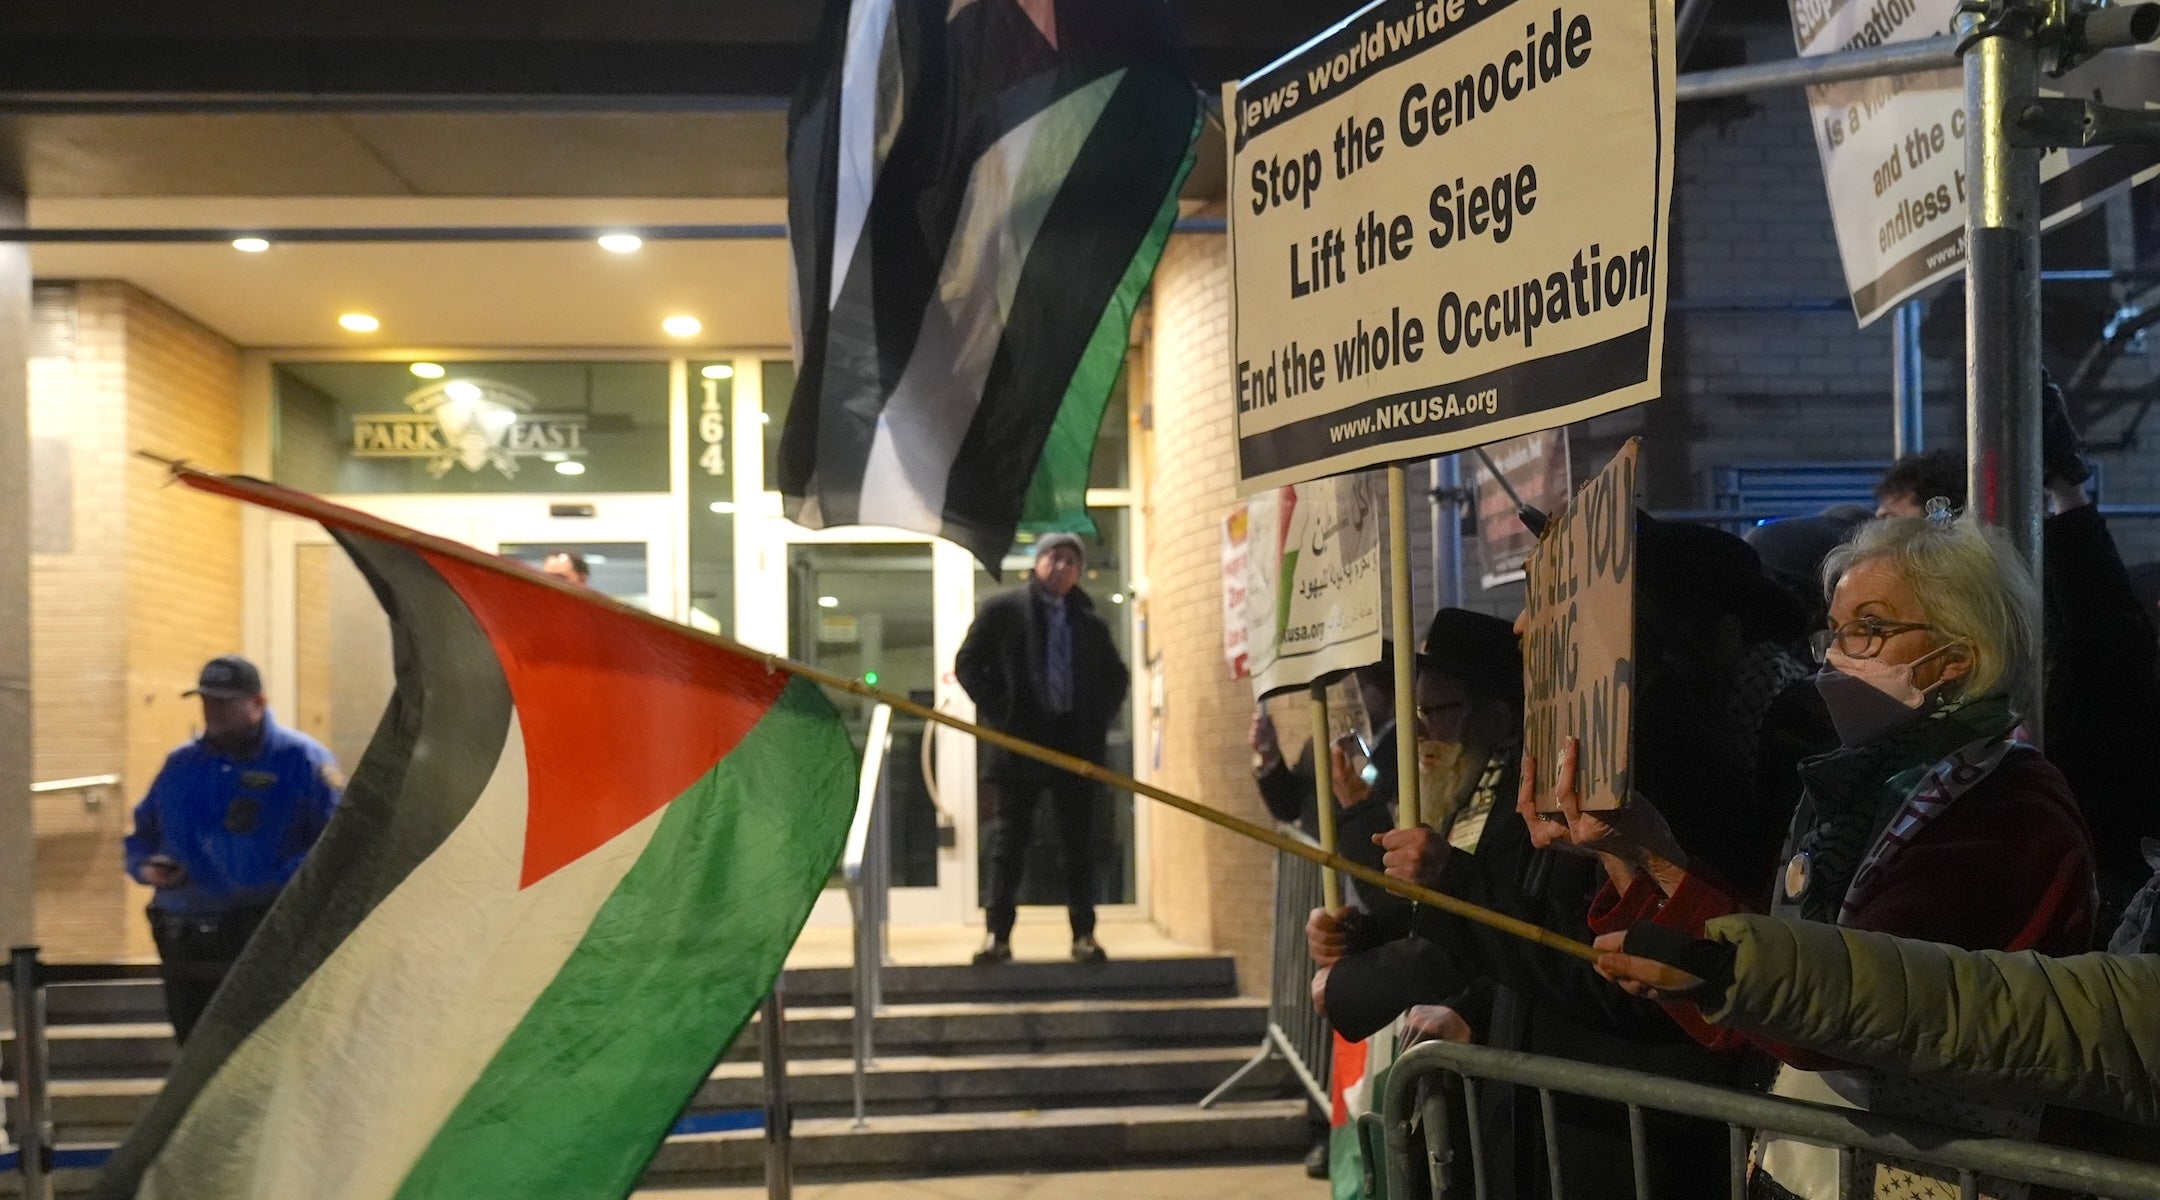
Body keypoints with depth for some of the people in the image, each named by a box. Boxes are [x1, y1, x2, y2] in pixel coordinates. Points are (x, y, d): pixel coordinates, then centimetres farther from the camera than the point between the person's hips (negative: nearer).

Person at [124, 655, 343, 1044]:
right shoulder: (180, 765, 16)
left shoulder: (300, 758, -3)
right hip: (185, 943, 6)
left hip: (268, 946, -6)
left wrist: (282, 880, -21)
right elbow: (142, 834, 25)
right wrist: (146, 866, 2)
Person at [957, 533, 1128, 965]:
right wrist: (997, 713, -7)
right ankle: (999, 935, 6)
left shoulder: (1090, 624, 12)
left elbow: (1117, 676, 21)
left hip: (1076, 742, 2)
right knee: (1009, 840, 2)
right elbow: (968, 663, 3)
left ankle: (1084, 934, 10)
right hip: (1018, 741, -2)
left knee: (1079, 843, 4)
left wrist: (1099, 719, 6)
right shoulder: (1003, 611, 3)